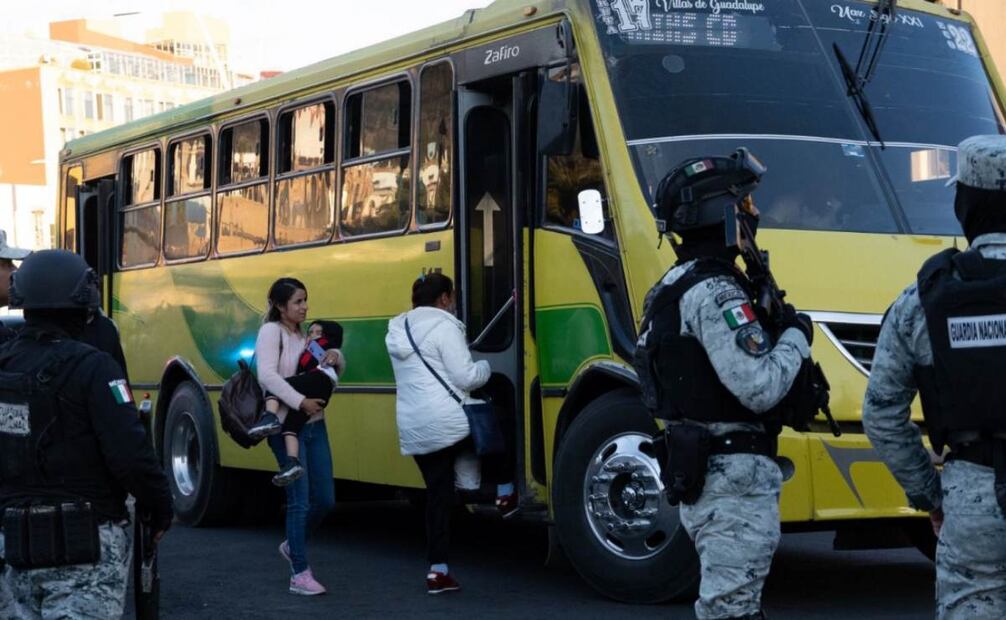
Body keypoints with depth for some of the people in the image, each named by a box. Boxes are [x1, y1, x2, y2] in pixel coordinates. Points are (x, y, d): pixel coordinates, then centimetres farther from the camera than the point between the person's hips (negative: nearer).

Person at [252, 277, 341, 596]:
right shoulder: (271, 331, -7)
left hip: (314, 423, 7)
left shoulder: (305, 335, 15)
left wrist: (334, 355, -2)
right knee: (299, 500, -7)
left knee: (325, 499, 9)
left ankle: (293, 545, 33)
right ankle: (299, 575, 0)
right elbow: (268, 375, -20)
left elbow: (335, 369, 20)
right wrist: (300, 402, -26)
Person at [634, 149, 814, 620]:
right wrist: (796, 337, -8)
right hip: (734, 477, -10)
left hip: (701, 475, 10)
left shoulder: (678, 286, 15)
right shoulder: (713, 293, -18)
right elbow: (759, 387, -24)